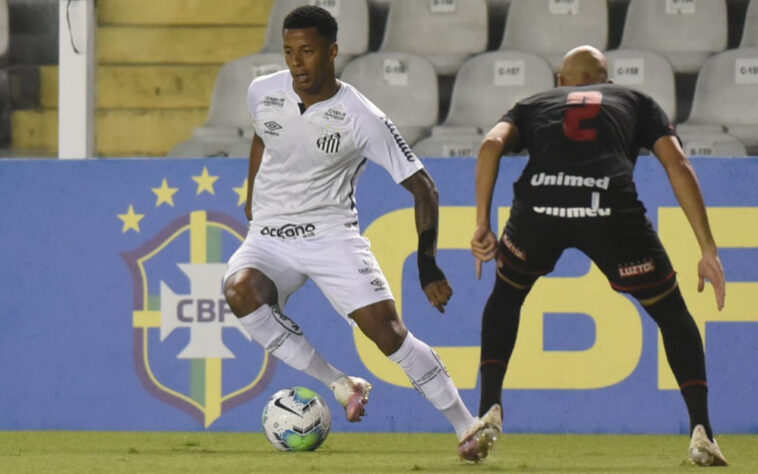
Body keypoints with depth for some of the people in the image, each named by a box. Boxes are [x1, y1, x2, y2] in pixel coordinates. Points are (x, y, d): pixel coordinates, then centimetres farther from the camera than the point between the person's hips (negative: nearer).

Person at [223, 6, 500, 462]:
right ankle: (340, 385, -22)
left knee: (388, 329, -19)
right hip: (269, 236, 3)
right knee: (239, 291, -31)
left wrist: (428, 265, -15)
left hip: (332, 234, -3)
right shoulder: (263, 92, -3)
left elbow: (422, 187, -10)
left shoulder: (363, 119, -15)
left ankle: (466, 427, -9)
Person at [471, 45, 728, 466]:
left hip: (539, 206, 1)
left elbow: (492, 145, 11)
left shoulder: (534, 106, 34)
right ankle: (702, 431, 5)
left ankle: (489, 412, 20)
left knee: (506, 297, 32)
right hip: (610, 210, -1)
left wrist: (483, 223, 10)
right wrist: (709, 250, 15)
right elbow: (679, 166, 17)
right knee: (671, 313, 18)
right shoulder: (637, 102, 33)